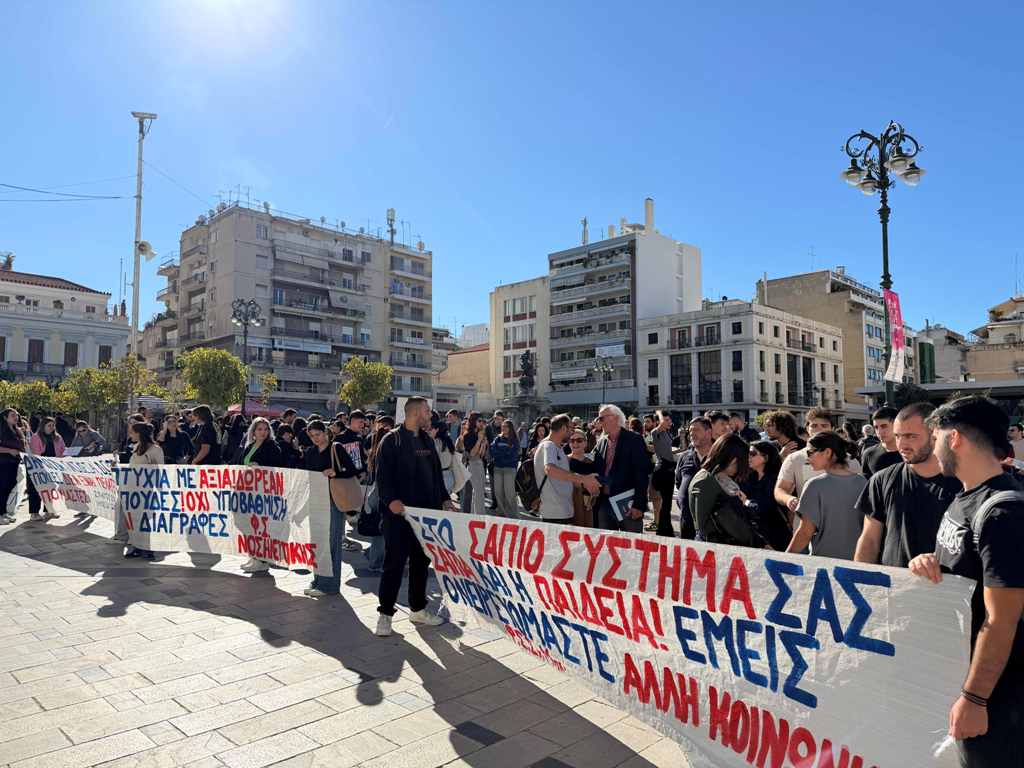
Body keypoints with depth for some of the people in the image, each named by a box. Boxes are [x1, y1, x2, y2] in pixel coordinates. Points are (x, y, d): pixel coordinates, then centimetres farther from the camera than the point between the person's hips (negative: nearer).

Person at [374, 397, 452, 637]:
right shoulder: (391, 440, -7)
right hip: (399, 512, -7)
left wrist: (444, 499, 9)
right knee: (394, 563, -2)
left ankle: (418, 609, 25)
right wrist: (390, 499, -26)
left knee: (421, 562, 13)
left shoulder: (427, 440, 14)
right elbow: (383, 475, -13)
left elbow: (436, 473, 19)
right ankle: (385, 613, 9)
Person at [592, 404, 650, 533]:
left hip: (628, 505, -6)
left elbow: (642, 474, -11)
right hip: (604, 503, 6)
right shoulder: (601, 443, 13)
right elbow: (595, 469, 15)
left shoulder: (634, 440, -6)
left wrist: (638, 505, -16)